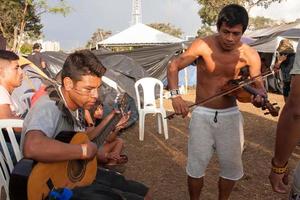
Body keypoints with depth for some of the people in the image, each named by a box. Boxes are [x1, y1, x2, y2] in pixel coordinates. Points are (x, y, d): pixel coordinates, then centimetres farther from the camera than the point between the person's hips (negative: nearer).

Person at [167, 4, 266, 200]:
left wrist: (260, 96, -32)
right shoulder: (202, 45, -13)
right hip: (202, 114, -1)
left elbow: (259, 85, -7)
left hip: (230, 115, 2)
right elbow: (173, 67, -9)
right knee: (196, 166, 1)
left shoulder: (250, 55, -8)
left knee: (232, 167, 8)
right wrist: (175, 95, -24)